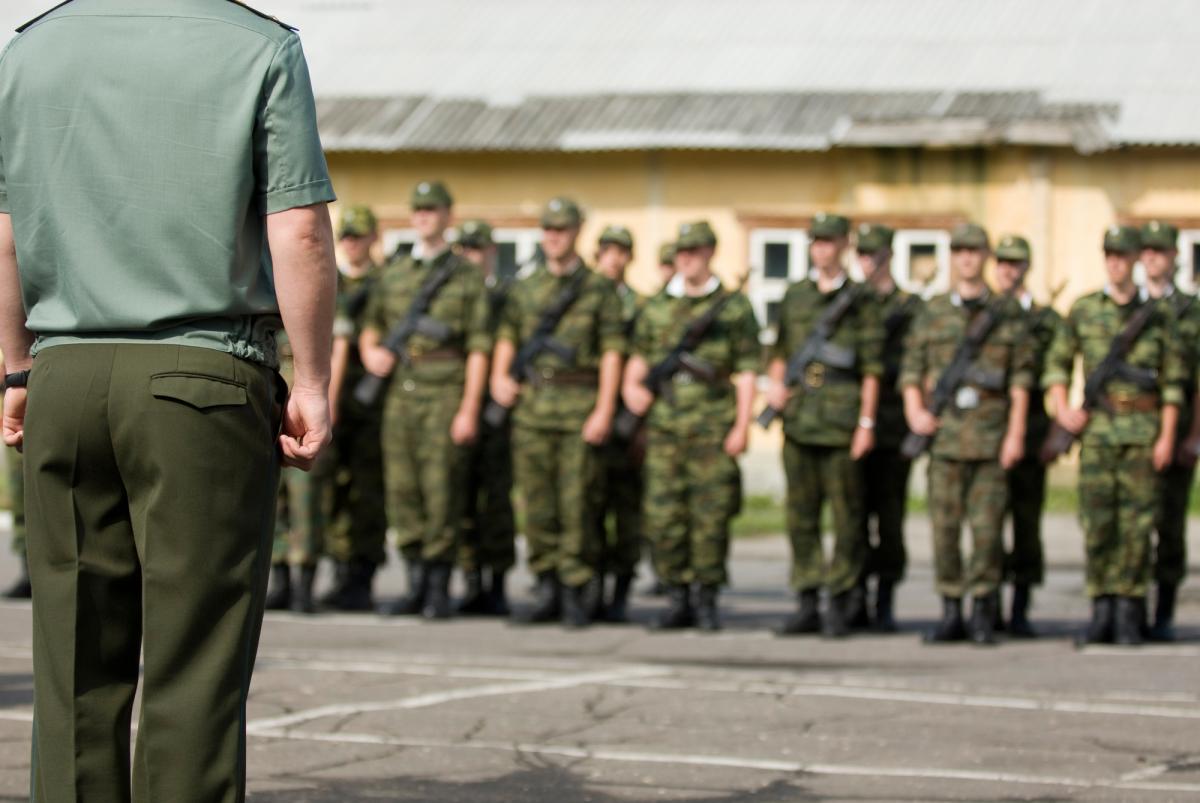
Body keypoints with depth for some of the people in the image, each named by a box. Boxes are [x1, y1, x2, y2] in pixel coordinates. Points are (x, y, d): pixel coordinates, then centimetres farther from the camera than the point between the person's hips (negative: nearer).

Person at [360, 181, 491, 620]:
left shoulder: (467, 276, 2)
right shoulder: (393, 274, 16)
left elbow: (478, 349, -3)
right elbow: (371, 325, 24)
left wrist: (469, 409, -10)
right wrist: (370, 351, 0)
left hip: (446, 392, -5)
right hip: (400, 390, 5)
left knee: (442, 491, -6)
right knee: (402, 488, 3)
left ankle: (440, 590, 1)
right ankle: (416, 586, 11)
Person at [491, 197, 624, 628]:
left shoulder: (599, 288, 2)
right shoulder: (525, 284, 13)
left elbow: (612, 352, -3)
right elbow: (507, 336, 19)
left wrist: (604, 411, -11)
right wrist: (500, 376, 0)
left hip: (579, 406, -4)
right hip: (531, 405, 4)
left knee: (576, 503, -5)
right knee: (537, 505, 4)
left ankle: (577, 595, 1)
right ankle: (548, 590, 12)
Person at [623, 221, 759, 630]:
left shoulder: (734, 308, 5)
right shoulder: (656, 308, 13)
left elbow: (746, 374, 2)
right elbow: (639, 358, 22)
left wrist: (741, 427, -6)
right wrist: (631, 385, 1)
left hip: (713, 428, -3)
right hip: (664, 426, 3)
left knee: (710, 517, -3)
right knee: (664, 516, -1)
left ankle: (707, 600, 6)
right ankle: (677, 600, 8)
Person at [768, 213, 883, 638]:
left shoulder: (860, 301, 1)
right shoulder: (794, 296, 13)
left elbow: (871, 368, -3)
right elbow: (780, 350, 21)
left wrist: (867, 423, -8)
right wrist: (775, 382, 1)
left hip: (841, 419, -4)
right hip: (799, 418, 4)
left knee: (845, 515, -1)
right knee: (801, 514, 5)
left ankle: (840, 602, 5)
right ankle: (807, 605, 10)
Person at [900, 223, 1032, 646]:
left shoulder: (1007, 312, 6)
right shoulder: (933, 313, 10)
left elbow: (1021, 377, 3)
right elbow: (912, 367, 11)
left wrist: (1016, 433, -4)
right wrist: (915, 411, -6)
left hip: (991, 432, -1)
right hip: (944, 432, 1)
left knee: (987, 524, -4)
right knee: (945, 523, 0)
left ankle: (983, 613, 5)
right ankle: (951, 614, 8)